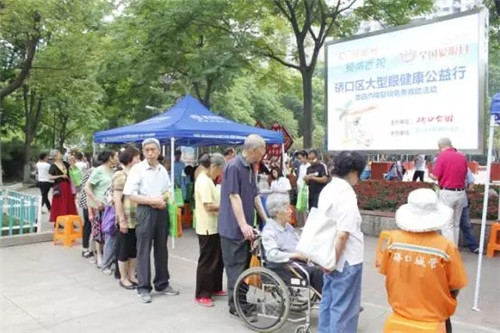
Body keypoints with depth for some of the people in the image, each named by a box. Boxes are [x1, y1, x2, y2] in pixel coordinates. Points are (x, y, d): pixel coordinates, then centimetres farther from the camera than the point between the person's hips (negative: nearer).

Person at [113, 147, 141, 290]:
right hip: (127, 220, -7)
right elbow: (117, 200, -15)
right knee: (124, 250, 5)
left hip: (137, 219, 7)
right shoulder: (120, 176, -10)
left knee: (134, 249, 14)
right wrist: (122, 220, -18)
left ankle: (132, 275, 27)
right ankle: (123, 278, 18)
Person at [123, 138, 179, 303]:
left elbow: (169, 190, 16)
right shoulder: (137, 169, -8)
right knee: (144, 250, 0)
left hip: (162, 211, 5)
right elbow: (130, 195, -13)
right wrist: (152, 200, -17)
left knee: (161, 249, 13)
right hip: (145, 211, -5)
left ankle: (162, 284, 26)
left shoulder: (163, 170, 8)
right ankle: (143, 288, 11)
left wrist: (161, 198, -6)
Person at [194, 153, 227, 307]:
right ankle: (201, 295, 11)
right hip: (207, 228, -10)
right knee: (207, 261, 0)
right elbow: (209, 206, -25)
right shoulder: (204, 181, -19)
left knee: (217, 260, 18)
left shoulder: (207, 180, 14)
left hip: (214, 227, 10)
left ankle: (215, 288, 32)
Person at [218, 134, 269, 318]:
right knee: (236, 266, 0)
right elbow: (234, 196, -21)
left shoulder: (251, 168, 11)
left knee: (244, 264, 16)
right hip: (233, 227, -9)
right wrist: (243, 224, -24)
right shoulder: (233, 166, -17)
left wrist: (266, 219, 13)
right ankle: (235, 305, 11)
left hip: (245, 227, 9)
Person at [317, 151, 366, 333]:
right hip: (346, 258, -9)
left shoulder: (327, 189, 5)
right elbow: (343, 234, -26)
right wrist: (333, 259, -17)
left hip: (331, 255, 9)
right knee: (344, 306, 5)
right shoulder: (346, 193, -20)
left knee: (328, 299, 20)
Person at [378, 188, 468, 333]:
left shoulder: (394, 239, -15)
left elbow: (386, 272, -3)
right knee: (444, 320, 27)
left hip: (399, 307, 3)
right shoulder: (446, 247, -21)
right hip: (434, 313, -2)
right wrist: (448, 303, 10)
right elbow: (455, 287, -10)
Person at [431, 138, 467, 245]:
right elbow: (464, 175, 16)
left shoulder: (442, 156, -11)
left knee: (447, 224, 0)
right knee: (456, 224, 16)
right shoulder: (462, 156, 5)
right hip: (461, 193, 6)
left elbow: (436, 176, -11)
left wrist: (430, 175, 10)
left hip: (447, 193, -6)